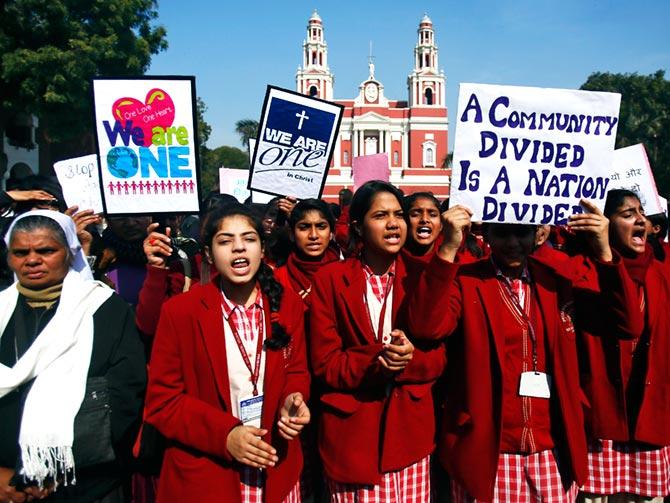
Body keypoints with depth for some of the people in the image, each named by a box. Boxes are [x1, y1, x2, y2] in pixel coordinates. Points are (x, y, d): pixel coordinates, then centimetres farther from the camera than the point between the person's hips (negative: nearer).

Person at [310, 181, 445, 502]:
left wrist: (408, 359, -21)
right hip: (351, 434, -2)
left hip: (410, 431, 3)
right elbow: (324, 363, -8)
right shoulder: (329, 279, -5)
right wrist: (376, 360, -23)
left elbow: (437, 358, 1)